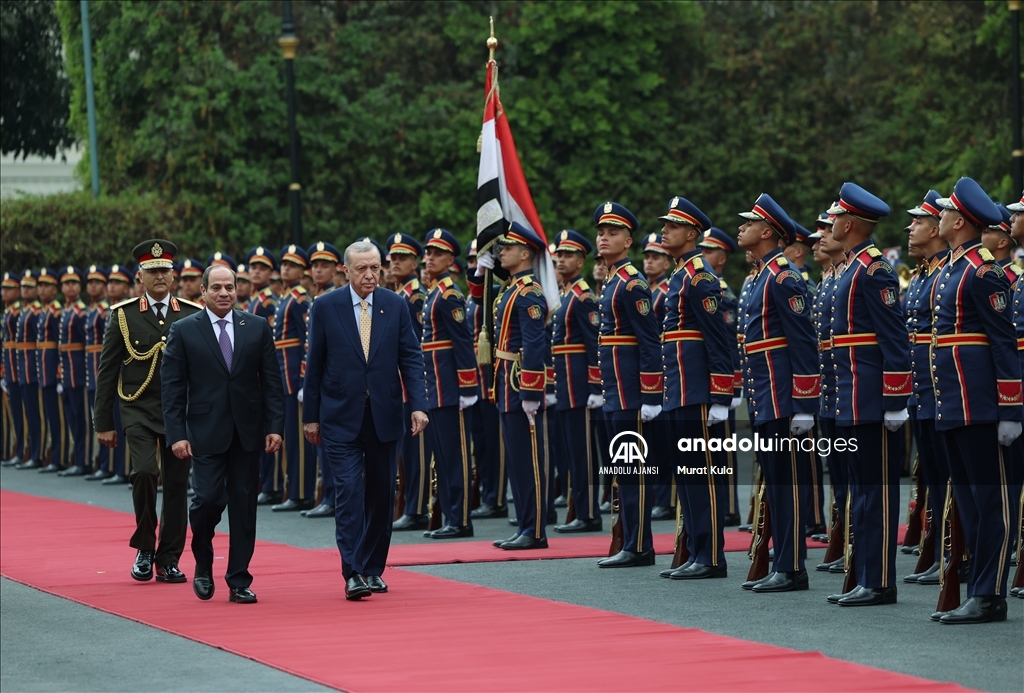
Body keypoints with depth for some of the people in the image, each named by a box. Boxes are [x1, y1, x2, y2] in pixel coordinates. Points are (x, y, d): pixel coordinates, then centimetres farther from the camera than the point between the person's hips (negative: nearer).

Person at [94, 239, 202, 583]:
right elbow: (107, 371, 3)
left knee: (177, 484, 3)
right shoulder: (123, 315, 1)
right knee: (144, 472, -20)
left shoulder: (192, 315, 4)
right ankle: (145, 548, -1)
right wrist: (103, 422, 1)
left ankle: (168, 560, 13)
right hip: (139, 410, -2)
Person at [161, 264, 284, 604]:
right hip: (206, 432, -2)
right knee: (209, 499, -10)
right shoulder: (183, 331, 0)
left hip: (248, 432, 2)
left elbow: (271, 381, 6)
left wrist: (275, 426, -2)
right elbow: (171, 387, -1)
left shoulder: (258, 327, 6)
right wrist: (177, 434, -9)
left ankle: (239, 581, 10)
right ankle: (203, 565, 17)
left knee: (244, 504, 3)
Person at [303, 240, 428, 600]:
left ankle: (373, 569, 19)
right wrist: (311, 416, 1)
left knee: (381, 495, 8)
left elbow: (411, 358, 1)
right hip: (341, 418, -3)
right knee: (349, 491, -11)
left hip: (384, 416, 3)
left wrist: (419, 405, -11)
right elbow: (314, 365, 2)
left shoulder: (396, 306, 2)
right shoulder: (326, 307, -2)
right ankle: (353, 573, -13)